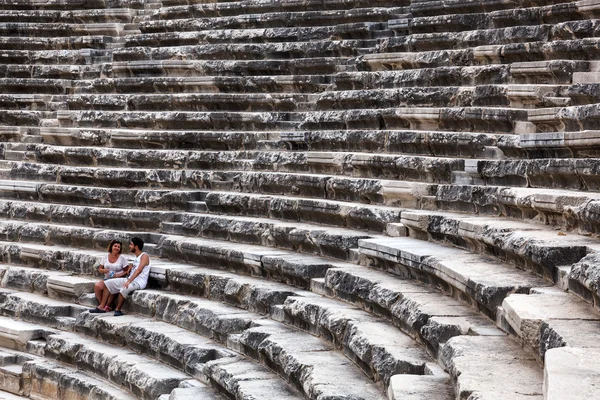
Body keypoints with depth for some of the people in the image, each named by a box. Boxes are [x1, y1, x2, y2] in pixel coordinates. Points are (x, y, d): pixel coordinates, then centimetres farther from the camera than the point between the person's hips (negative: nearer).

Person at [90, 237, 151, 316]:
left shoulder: (144, 256, -9)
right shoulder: (136, 257, 20)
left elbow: (139, 270, -22)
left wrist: (128, 281, -31)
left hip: (139, 282, -10)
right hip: (130, 279, 10)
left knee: (124, 289, -40)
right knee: (108, 283, 2)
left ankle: (118, 309, -20)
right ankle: (102, 307, -1)